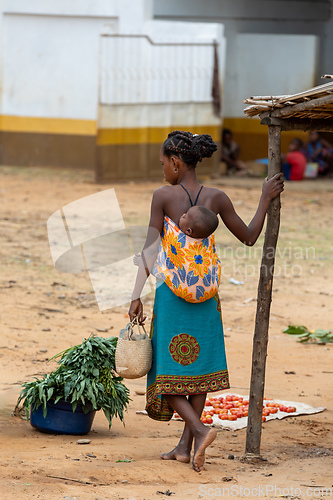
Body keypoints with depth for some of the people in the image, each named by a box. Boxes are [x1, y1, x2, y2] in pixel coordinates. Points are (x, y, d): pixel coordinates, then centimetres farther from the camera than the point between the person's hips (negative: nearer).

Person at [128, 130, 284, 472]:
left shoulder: (163, 196, -10)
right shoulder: (216, 198, -1)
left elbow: (151, 251, -10)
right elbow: (249, 237, 9)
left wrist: (137, 296, -7)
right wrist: (266, 198, 18)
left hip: (171, 291, -4)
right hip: (206, 295, 4)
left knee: (167, 370, 4)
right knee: (199, 366, 14)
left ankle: (199, 430, -16)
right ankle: (185, 445, 15)